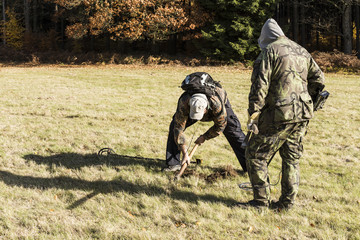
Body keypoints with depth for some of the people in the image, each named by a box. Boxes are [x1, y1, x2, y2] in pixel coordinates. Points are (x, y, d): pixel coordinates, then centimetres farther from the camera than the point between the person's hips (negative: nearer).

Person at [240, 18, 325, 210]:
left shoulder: (269, 51, -6)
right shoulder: (302, 52, 15)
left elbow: (260, 85, -13)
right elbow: (318, 79, 15)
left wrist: (253, 116, -13)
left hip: (278, 115, -7)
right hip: (302, 115, 7)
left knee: (255, 155, 4)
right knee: (291, 158, 16)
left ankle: (261, 200, 5)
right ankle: (287, 201, 18)